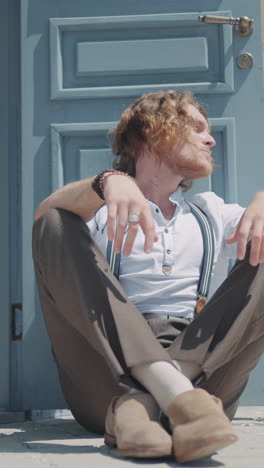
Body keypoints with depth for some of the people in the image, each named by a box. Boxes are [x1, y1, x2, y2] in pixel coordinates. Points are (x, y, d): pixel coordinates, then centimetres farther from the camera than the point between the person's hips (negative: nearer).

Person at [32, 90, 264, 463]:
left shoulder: (212, 214, 29)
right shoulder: (102, 212, 19)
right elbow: (46, 213, -4)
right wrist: (108, 182, -24)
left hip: (201, 364, 2)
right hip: (112, 370, -2)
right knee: (56, 227, -14)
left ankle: (141, 403, -34)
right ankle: (172, 392, -37)